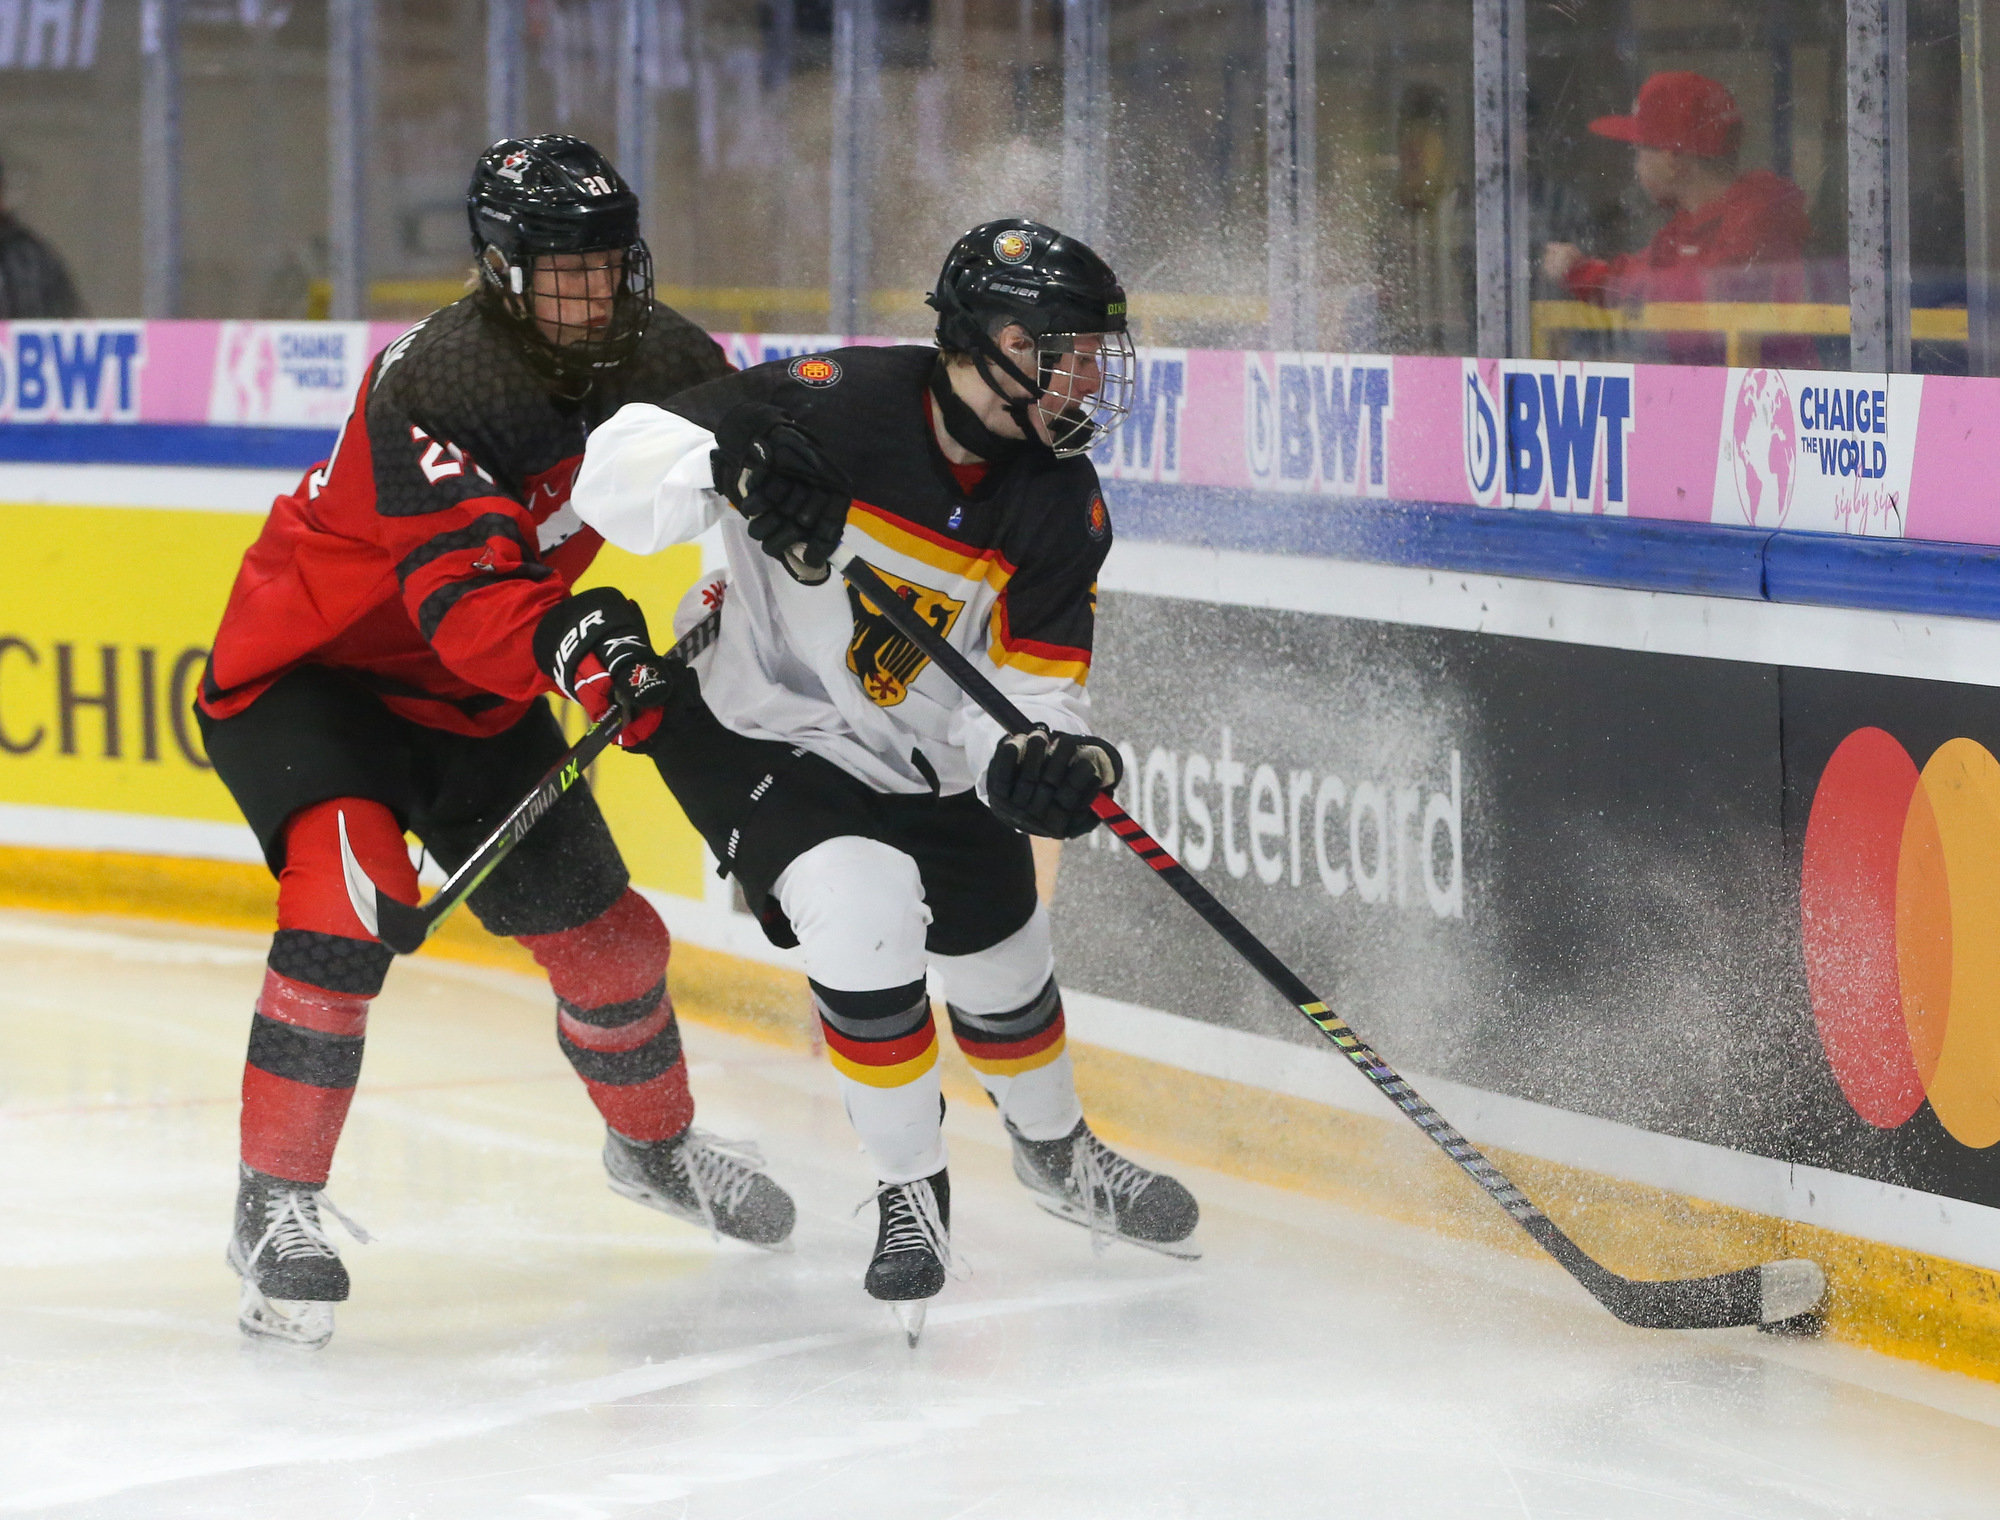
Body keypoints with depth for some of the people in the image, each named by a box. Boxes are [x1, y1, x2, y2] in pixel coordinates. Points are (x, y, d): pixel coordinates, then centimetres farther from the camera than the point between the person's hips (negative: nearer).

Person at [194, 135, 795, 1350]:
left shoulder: (661, 361, -9)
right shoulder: (436, 385, -31)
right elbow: (463, 591, -42)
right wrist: (568, 643, -59)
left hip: (473, 696, 7)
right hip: (310, 667, -7)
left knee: (603, 932, 12)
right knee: (351, 894, -30)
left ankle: (654, 1140, 42)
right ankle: (277, 1201, -20)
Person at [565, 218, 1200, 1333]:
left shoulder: (1059, 506, -13)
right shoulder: (834, 409, -29)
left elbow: (1030, 689, -13)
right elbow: (617, 468, -31)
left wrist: (1047, 763, -36)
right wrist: (730, 476, -51)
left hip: (922, 756, 5)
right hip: (757, 729, -5)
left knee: (1002, 954, 13)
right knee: (863, 909, -27)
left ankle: (1056, 1152, 47)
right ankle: (913, 1192, -5)